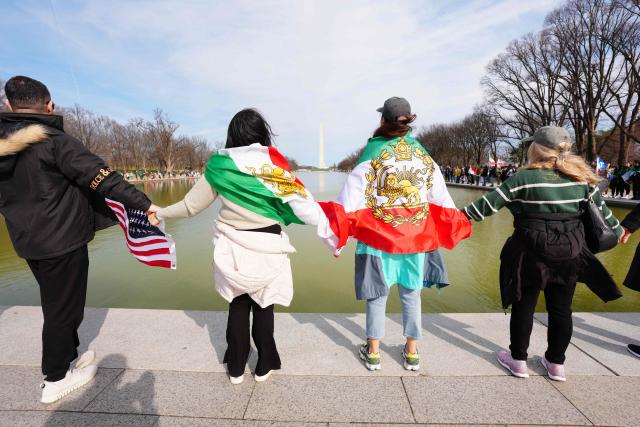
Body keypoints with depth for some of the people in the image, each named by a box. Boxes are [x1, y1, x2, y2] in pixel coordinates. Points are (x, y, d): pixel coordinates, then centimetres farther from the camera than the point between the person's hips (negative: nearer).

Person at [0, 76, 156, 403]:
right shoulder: (54, 141, -17)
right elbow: (101, 176, -25)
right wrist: (143, 204, -24)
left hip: (28, 241, 8)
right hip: (62, 241, -7)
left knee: (57, 303, 23)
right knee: (63, 307, 7)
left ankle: (68, 356, 40)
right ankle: (55, 380, 23)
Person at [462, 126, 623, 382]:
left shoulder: (524, 178, -13)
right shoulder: (581, 178, 4)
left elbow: (489, 204, -14)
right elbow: (601, 207, 15)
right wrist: (617, 229, 32)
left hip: (532, 252, -4)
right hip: (569, 253, 5)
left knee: (524, 305, 10)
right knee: (561, 308, 16)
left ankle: (518, 360, 23)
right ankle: (556, 364, 30)